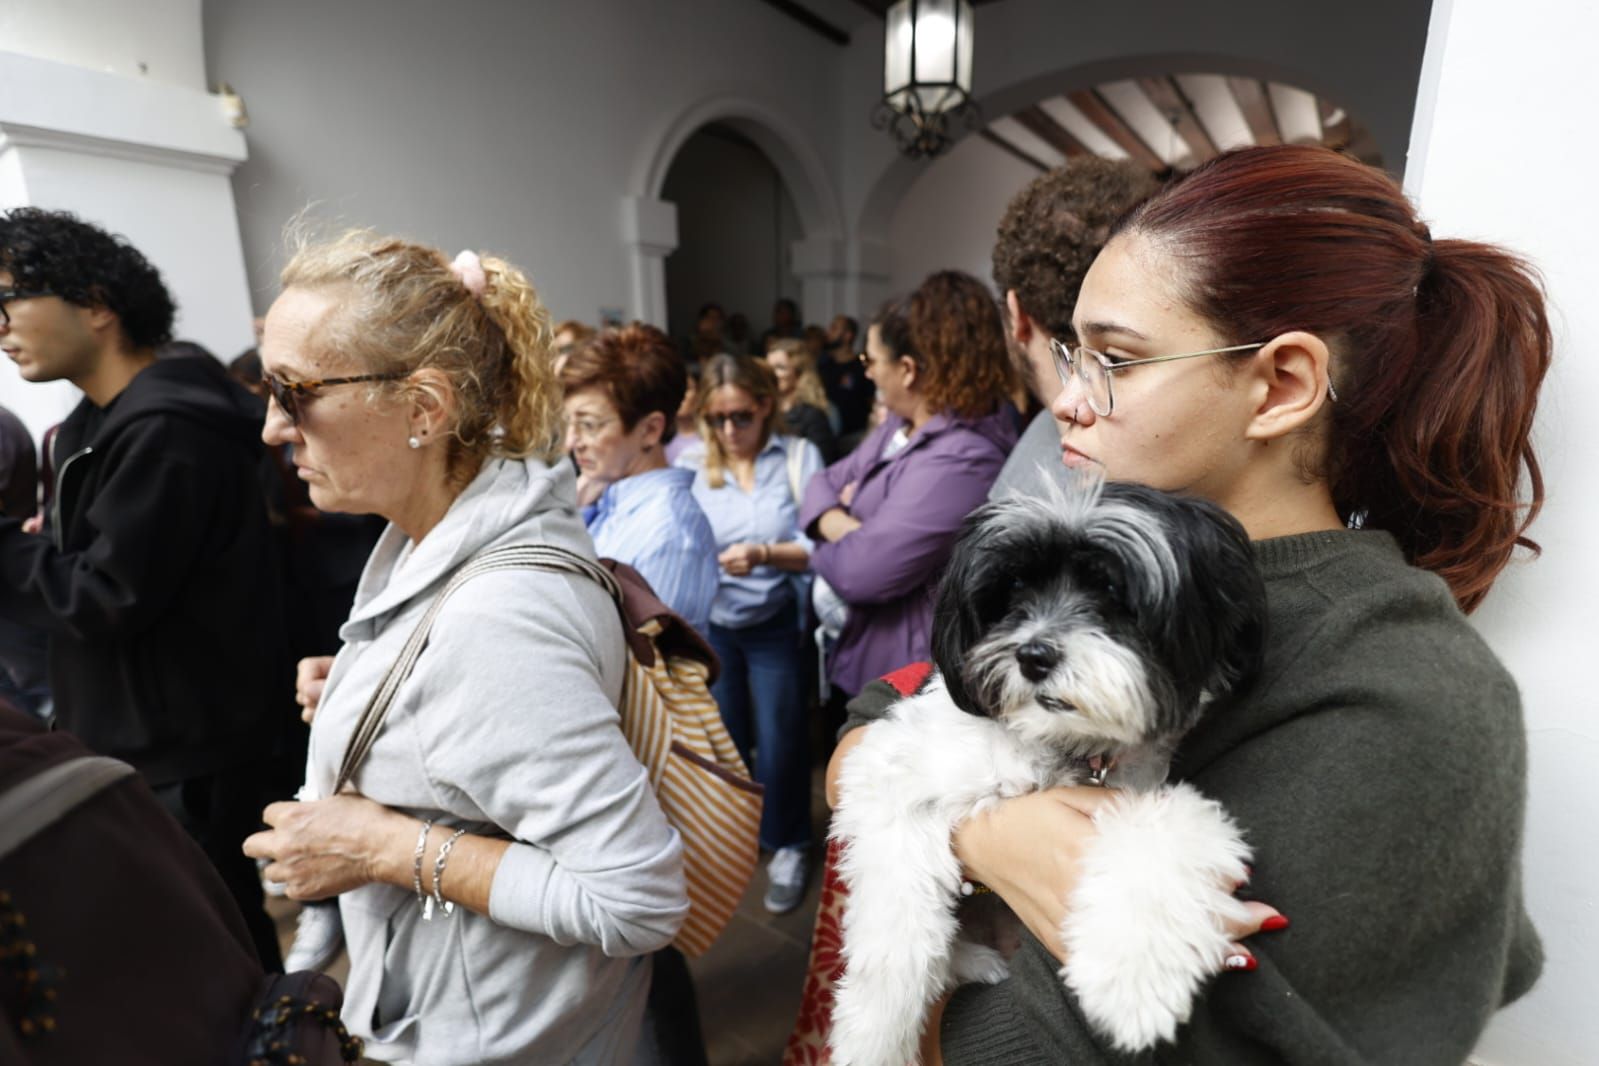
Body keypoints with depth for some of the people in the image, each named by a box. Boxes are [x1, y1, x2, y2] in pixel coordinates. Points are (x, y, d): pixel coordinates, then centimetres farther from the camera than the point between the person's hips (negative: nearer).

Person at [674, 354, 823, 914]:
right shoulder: (691, 461, -3)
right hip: (709, 621, 2)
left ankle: (789, 845, 32)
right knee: (723, 737, 17)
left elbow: (819, 544, -15)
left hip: (777, 621, -2)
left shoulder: (799, 456, -8)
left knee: (779, 739, 6)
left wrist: (763, 555, -29)